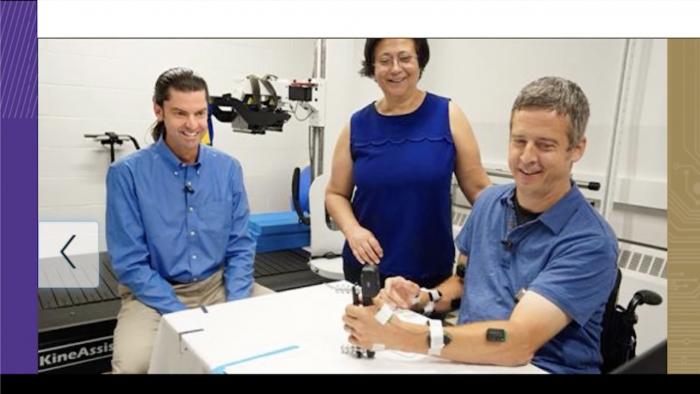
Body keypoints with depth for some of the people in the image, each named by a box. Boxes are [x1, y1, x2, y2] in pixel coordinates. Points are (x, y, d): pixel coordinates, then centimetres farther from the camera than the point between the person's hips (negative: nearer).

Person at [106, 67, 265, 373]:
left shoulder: (229, 168, -2)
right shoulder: (127, 173, -11)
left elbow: (241, 247, 1)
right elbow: (130, 263, -11)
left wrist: (235, 306, -11)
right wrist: (181, 315, -18)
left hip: (218, 285, 3)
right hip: (154, 292, -2)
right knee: (133, 364, -27)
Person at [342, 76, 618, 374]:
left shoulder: (590, 242, -17)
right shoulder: (489, 202, 2)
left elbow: (518, 343, -26)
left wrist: (400, 336, -33)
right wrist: (424, 298, -4)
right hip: (467, 358, 5)